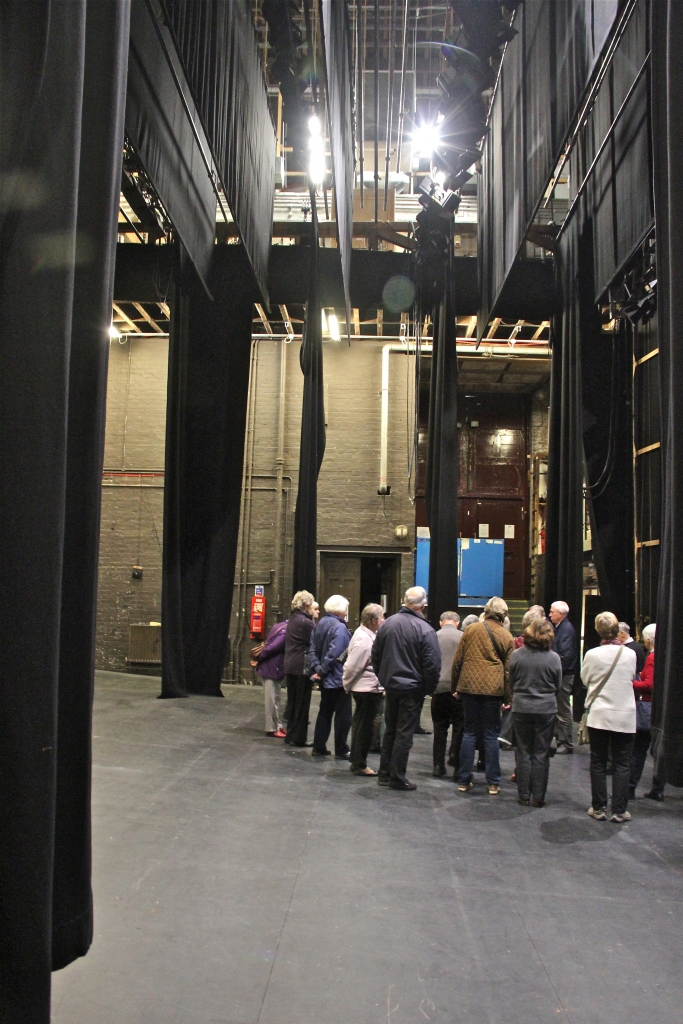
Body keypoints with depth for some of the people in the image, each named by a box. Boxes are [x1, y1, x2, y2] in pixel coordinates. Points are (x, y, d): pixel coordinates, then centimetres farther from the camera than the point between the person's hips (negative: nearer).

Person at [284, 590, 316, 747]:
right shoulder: (306, 622, -16)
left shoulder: (292, 620, 11)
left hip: (290, 666, 8)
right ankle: (298, 738, 6)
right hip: (303, 667, -8)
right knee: (302, 703, 1)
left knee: (292, 702, 14)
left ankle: (291, 735, 22)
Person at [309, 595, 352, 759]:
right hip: (338, 678, -8)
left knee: (324, 712, 16)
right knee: (343, 715, 2)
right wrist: (322, 672, -17)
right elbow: (333, 654, -25)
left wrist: (317, 668, -3)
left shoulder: (320, 624, 8)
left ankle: (319, 747, 18)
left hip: (325, 679, 8)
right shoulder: (339, 627, -19)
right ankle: (341, 751, 7)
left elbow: (313, 649, 5)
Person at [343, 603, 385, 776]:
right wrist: (347, 685, -6)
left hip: (372, 688, 10)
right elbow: (351, 666, -19)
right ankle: (360, 765, 9)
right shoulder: (363, 640, -21)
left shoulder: (368, 635, 11)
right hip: (367, 689, -10)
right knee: (365, 726, -1)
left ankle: (356, 761, 29)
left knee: (360, 725, 18)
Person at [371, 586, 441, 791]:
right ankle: (397, 778, 9)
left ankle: (384, 774, 24)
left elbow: (375, 654, 8)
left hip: (390, 685, 5)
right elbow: (432, 664, -17)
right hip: (412, 689, -5)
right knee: (404, 733, 3)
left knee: (390, 730, 17)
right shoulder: (424, 629, -17)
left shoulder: (388, 623, 0)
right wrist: (429, 688, -3)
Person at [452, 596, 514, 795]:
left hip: (469, 685, 1)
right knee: (491, 735, 6)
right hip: (493, 688, -1)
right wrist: (507, 697, 8)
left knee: (469, 732, 8)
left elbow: (458, 660, 5)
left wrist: (454, 686, 14)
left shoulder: (471, 629, 3)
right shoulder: (506, 636, 3)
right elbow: (508, 668, 3)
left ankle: (464, 780, 11)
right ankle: (493, 783, 10)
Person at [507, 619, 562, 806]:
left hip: (521, 708, 1)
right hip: (546, 709, 0)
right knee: (541, 754, 8)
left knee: (523, 752, 11)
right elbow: (558, 686, 2)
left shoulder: (516, 655, -8)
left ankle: (524, 795, 16)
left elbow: (511, 683, 3)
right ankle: (538, 797, 13)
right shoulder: (553, 658, -10)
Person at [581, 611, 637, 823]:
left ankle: (599, 808, 15)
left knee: (598, 763, 11)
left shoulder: (592, 655, -11)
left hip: (599, 716, 0)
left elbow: (585, 679, 3)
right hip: (625, 717, 0)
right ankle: (619, 811, 10)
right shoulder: (630, 654, -9)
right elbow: (632, 678, 7)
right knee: (622, 765, 8)